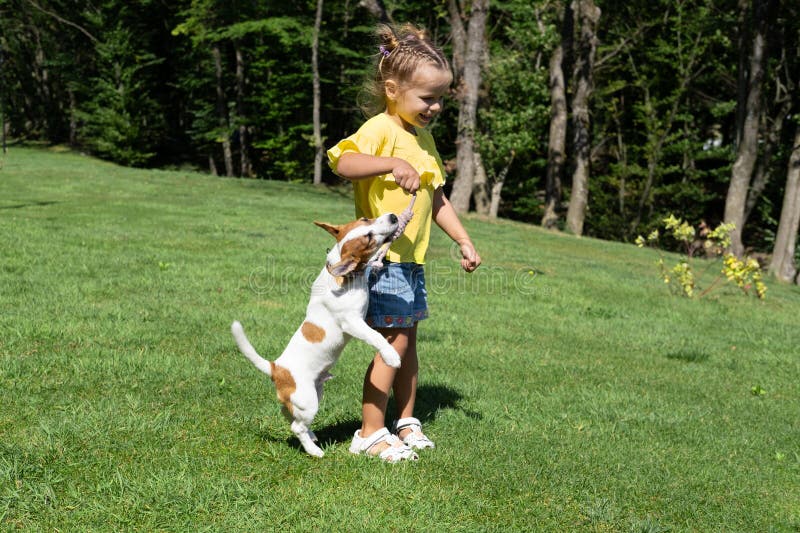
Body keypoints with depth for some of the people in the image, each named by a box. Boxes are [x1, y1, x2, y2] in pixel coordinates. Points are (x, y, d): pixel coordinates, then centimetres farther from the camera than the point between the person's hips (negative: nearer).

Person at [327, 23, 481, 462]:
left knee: (408, 342, 15)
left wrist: (464, 241, 18)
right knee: (393, 344, -7)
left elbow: (437, 198, 21)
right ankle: (370, 434, 3)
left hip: (412, 261, 9)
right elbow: (343, 162, -32)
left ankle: (406, 422, 27)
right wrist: (393, 164, -42)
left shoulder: (423, 137, 14)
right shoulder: (380, 129, -13)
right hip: (383, 260, -9)